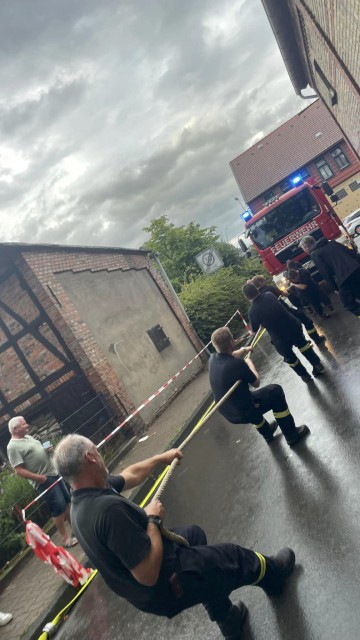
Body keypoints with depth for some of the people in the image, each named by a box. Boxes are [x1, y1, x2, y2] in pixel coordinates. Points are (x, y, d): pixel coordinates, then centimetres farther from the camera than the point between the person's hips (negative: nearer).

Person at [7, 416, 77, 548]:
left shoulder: (28, 437, 12)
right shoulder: (13, 447, -15)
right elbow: (19, 471, -19)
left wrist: (48, 450, 2)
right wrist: (39, 477, -22)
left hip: (54, 473, 9)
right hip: (44, 480, -9)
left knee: (67, 501, 15)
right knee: (58, 507, -5)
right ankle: (65, 538, 8)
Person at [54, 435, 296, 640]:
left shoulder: (82, 499, -8)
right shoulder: (108, 508, -38)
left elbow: (130, 475, 9)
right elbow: (149, 574, -34)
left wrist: (162, 458, 17)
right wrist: (153, 519, -21)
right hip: (163, 587, -8)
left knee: (194, 534, 30)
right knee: (236, 556, 11)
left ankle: (228, 620, 45)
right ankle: (273, 575, 46)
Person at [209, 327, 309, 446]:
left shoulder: (212, 359, -8)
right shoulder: (236, 363, -29)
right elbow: (256, 383, -9)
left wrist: (243, 350, 30)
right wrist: (250, 364, 6)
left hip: (228, 414, 7)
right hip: (244, 413, -7)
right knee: (276, 391, 10)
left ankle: (267, 433, 52)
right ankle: (292, 434, 21)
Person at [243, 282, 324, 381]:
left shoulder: (252, 311, -18)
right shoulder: (269, 295, -8)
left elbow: (255, 330, -2)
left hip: (280, 338, -3)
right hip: (293, 326, 3)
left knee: (290, 358, 25)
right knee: (302, 344, 33)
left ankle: (305, 376, 45)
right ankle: (317, 364, 44)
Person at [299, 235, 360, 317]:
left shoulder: (314, 254, 1)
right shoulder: (331, 242, 19)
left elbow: (325, 272, -6)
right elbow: (351, 252, 15)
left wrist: (335, 287, 4)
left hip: (344, 278, -6)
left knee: (349, 304, 9)